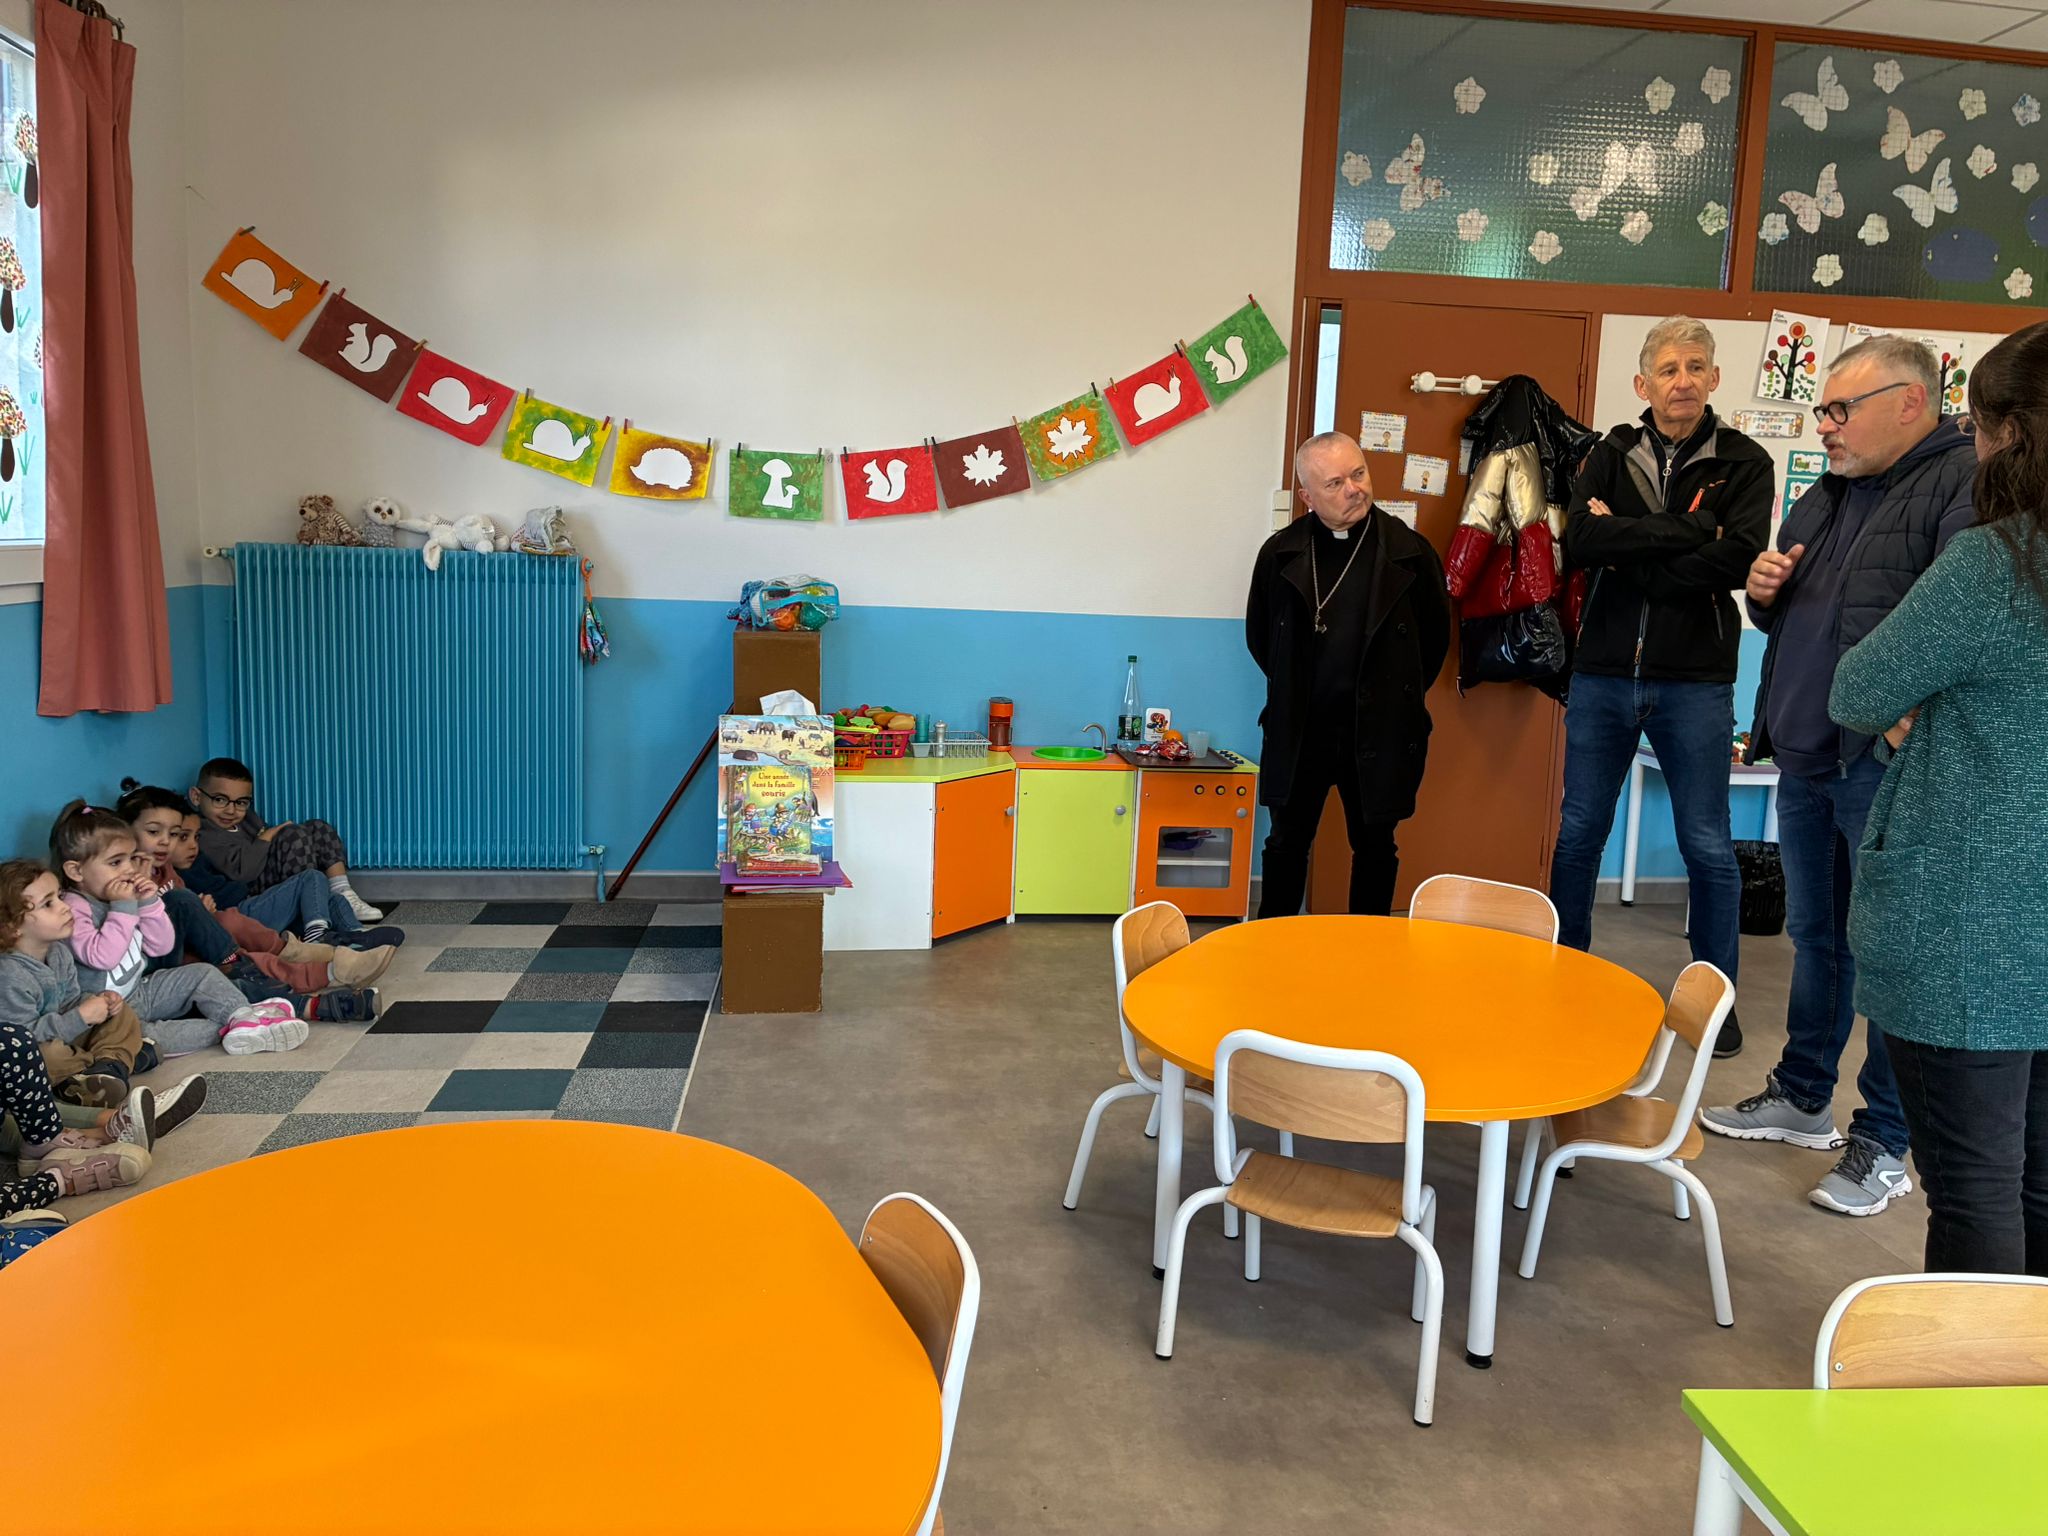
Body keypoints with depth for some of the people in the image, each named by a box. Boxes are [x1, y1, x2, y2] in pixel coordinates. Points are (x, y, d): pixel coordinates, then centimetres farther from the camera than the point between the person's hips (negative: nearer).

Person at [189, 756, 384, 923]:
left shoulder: (245, 817, 17)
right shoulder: (203, 834, -16)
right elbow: (242, 871, -26)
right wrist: (265, 837, -15)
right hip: (254, 888, -10)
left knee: (320, 829, 5)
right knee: (294, 836, -24)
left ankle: (342, 892, -9)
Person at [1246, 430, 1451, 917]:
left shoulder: (1409, 552, -6)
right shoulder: (1281, 553, -2)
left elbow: (1435, 635, 6)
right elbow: (1259, 636, 11)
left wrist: (1398, 697, 9)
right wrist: (1296, 692, 12)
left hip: (1379, 731, -1)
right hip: (1298, 731, 1)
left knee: (1375, 847, 11)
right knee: (1288, 844, 11)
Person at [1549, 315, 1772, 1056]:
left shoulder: (1744, 464, -1)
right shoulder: (1612, 454, 5)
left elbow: (1737, 559, -18)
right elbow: (1579, 540, -13)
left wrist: (1628, 548, -14)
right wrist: (1689, 531, -17)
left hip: (1695, 683, -2)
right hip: (1602, 675, 2)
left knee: (1708, 847, 5)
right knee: (1579, 834, 10)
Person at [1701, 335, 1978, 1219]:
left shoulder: (1966, 482, -10)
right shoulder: (1824, 499, 17)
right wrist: (1765, 595, 5)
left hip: (1887, 767, -8)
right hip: (1806, 757, 8)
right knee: (1816, 936, 18)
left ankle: (1883, 1144, 13)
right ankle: (1802, 1097, 32)